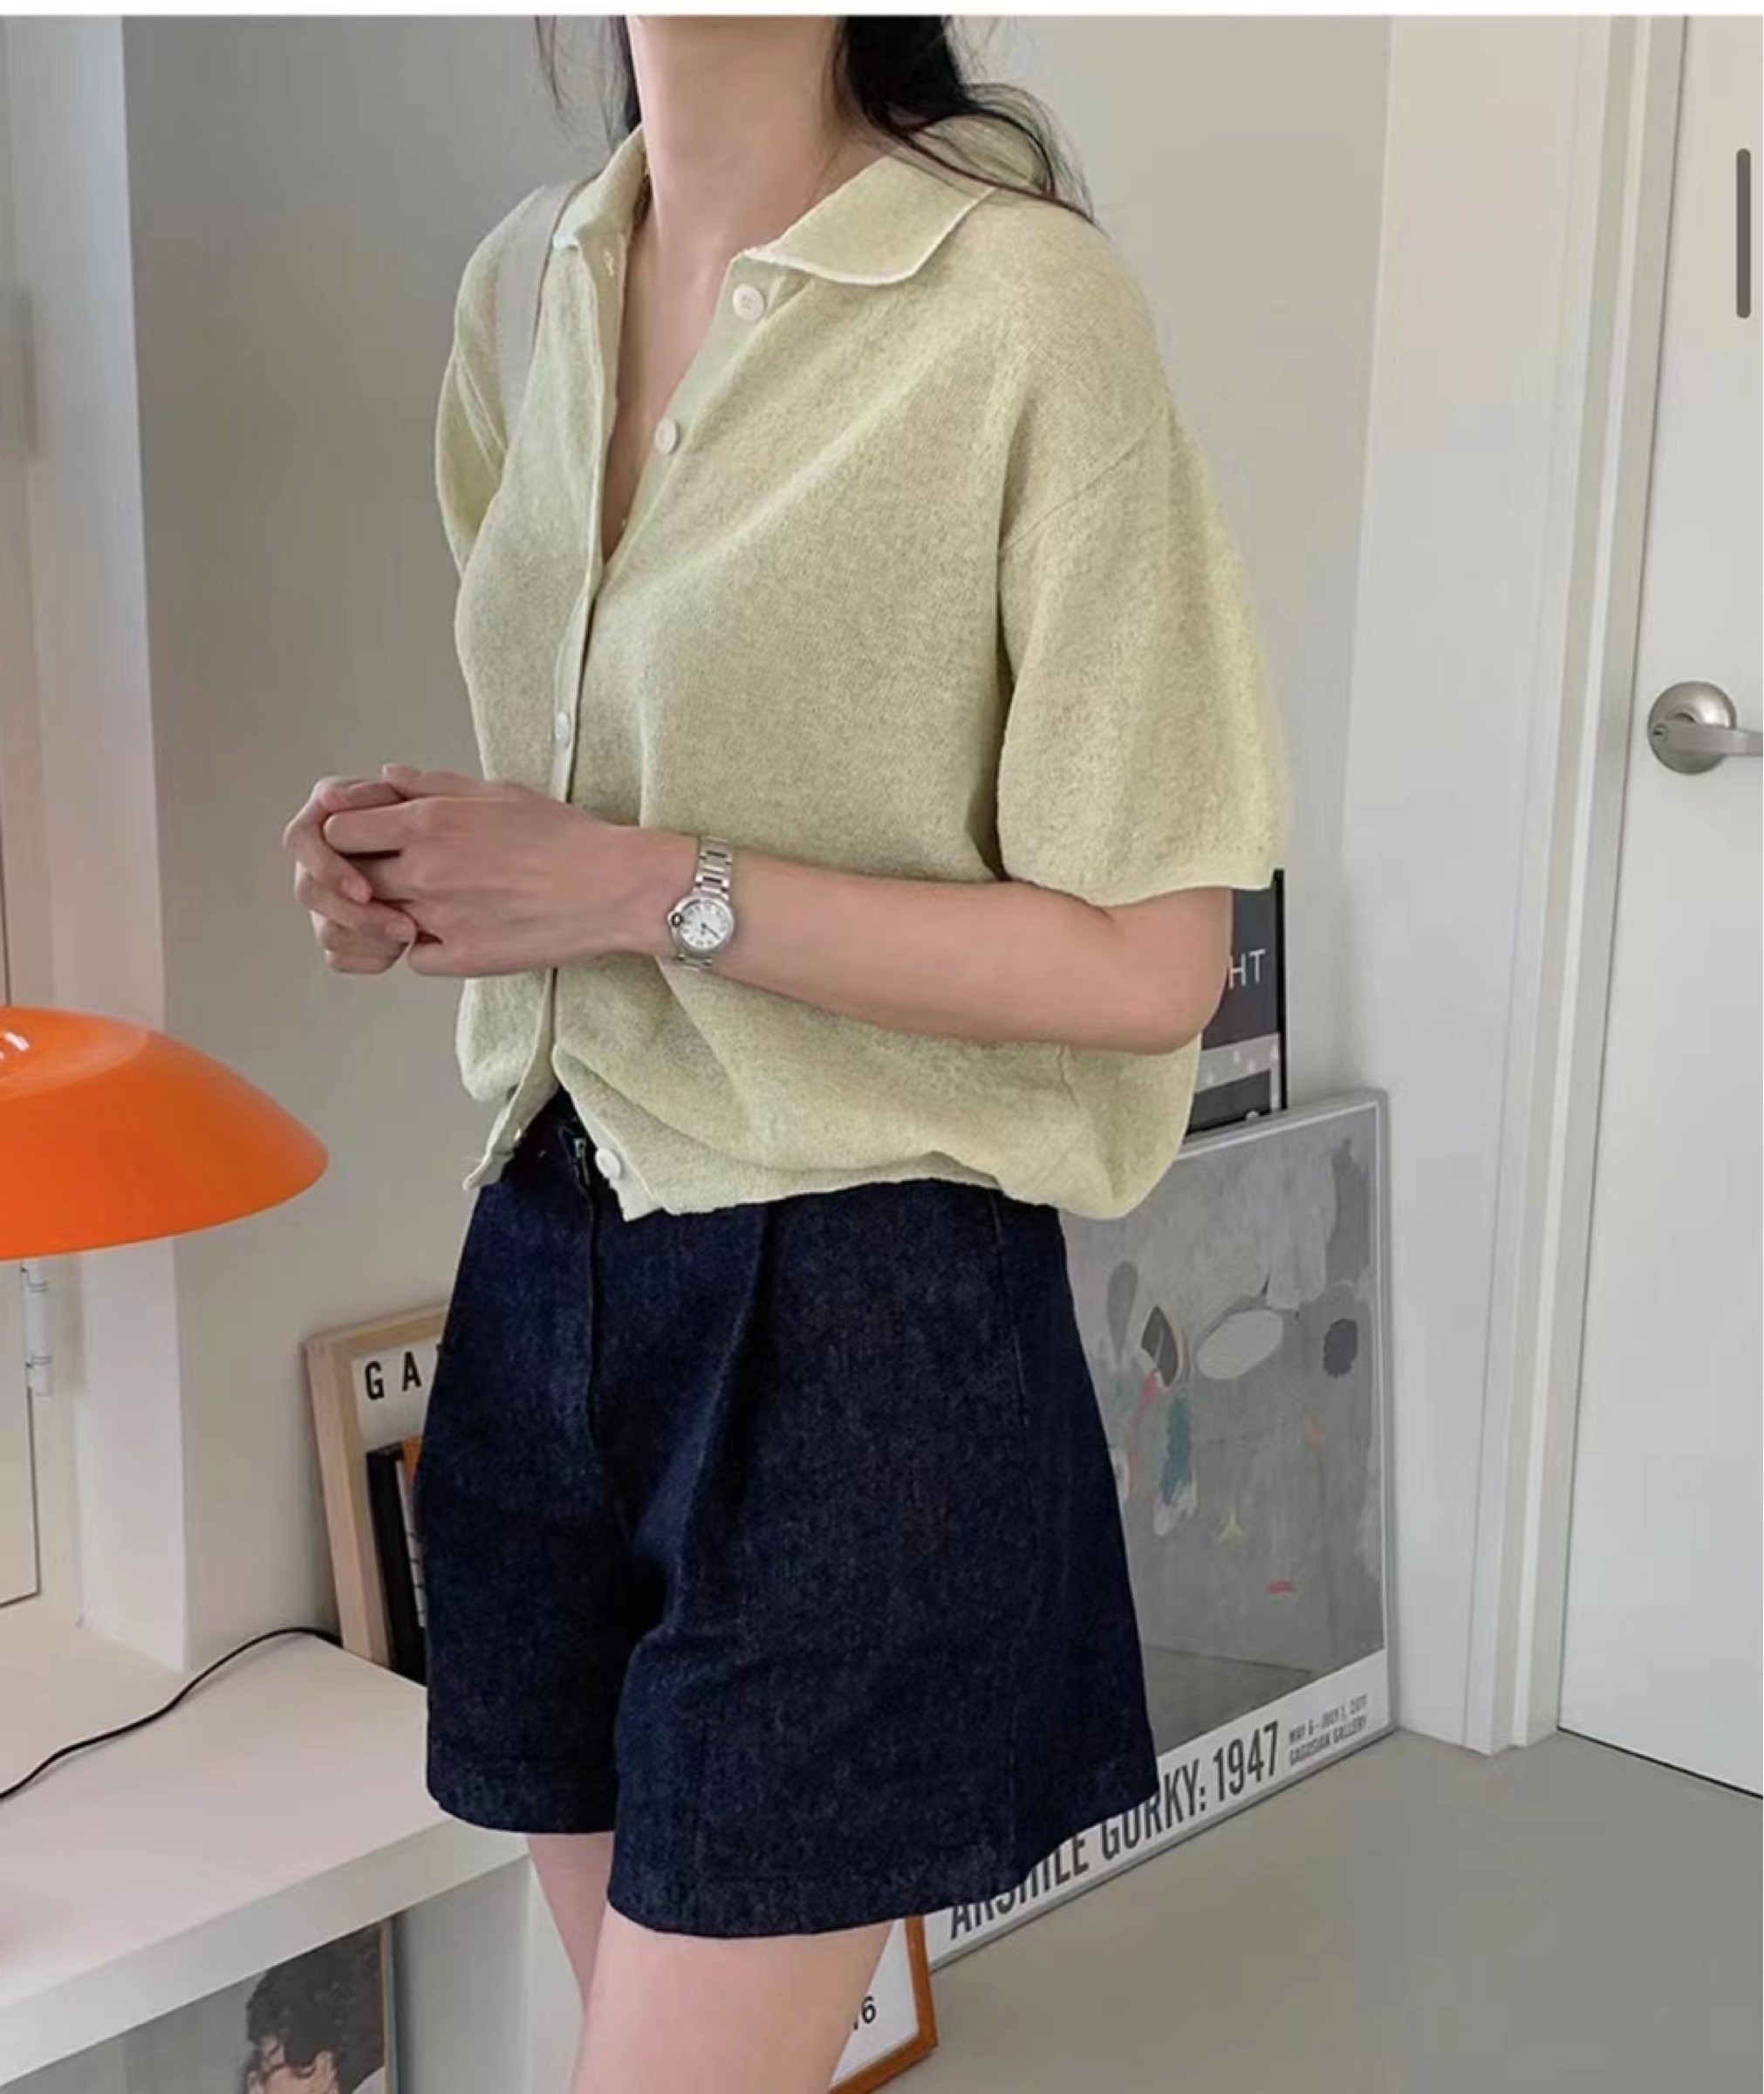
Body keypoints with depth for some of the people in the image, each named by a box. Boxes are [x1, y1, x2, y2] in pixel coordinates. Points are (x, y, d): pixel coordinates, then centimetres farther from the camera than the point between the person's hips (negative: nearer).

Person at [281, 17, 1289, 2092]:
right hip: (548, 1264, 7)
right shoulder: (525, 286, 6)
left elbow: (1148, 965, -14)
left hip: (856, 1316, -6)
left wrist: (658, 891, -18)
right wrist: (418, 868, -2)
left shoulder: (1026, 302, -15)